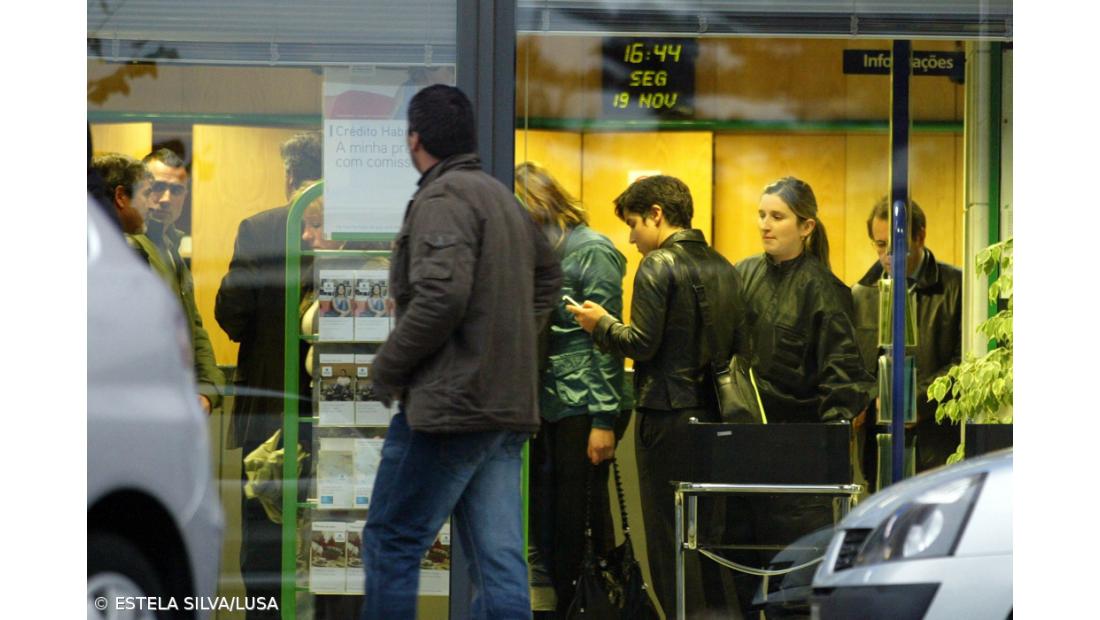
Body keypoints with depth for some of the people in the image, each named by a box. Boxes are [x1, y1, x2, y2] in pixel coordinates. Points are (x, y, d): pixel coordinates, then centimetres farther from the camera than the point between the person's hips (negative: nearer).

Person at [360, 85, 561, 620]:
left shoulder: (442, 199, -11)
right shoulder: (502, 197, 19)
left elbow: (442, 295, -24)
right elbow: (548, 273, 34)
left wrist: (387, 368, -12)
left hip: (450, 403, -9)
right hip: (509, 406, 9)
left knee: (391, 545, -1)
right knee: (498, 560, 3)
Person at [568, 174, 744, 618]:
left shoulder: (658, 266, -11)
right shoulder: (723, 268, 11)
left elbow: (643, 344, -16)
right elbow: (738, 344, 12)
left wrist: (601, 324, 0)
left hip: (667, 414, -7)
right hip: (712, 411, 7)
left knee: (669, 535, -2)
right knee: (709, 529, 13)